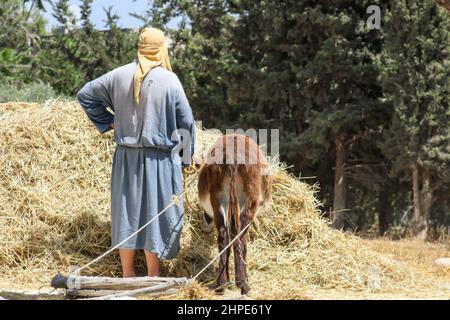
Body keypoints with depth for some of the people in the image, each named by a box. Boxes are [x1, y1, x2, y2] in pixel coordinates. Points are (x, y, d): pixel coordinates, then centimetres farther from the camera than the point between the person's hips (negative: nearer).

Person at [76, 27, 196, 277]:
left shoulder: (120, 76, 0)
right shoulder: (169, 80, -10)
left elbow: (85, 94, 9)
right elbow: (186, 121, -6)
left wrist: (107, 122, 11)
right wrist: (186, 157, 4)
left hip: (126, 156, 3)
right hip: (159, 160, -3)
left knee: (127, 211, 11)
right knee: (155, 212, 4)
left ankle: (128, 276, 17)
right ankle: (153, 279, 8)